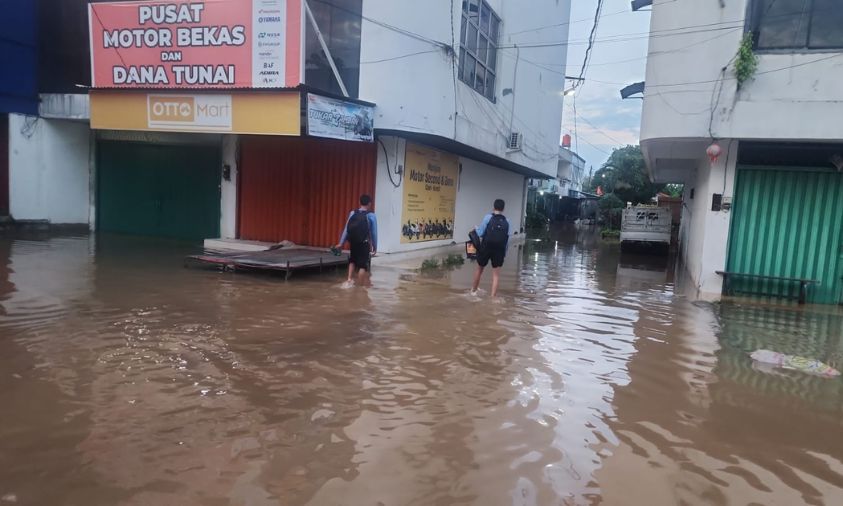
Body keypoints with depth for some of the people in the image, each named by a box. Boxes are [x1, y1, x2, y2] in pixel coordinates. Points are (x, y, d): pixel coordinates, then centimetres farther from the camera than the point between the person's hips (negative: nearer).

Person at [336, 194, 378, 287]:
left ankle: (350, 279, 19)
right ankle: (360, 284, 5)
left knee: (352, 260, 27)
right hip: (364, 244, -4)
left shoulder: (352, 213, 4)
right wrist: (375, 247, 4)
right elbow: (374, 233, -4)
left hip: (353, 242, 4)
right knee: (363, 264, 5)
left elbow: (346, 229, 5)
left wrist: (341, 243, 10)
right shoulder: (371, 215, -6)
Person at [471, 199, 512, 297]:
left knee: (479, 269, 18)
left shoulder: (488, 217, -4)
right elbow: (507, 240, 2)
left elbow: (480, 233, -4)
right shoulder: (507, 222, 4)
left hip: (485, 248, -1)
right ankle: (493, 296, 2)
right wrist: (504, 253, 11)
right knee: (496, 274, 6)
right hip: (499, 250, 1)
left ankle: (473, 290, 34)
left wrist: (476, 229, 17)